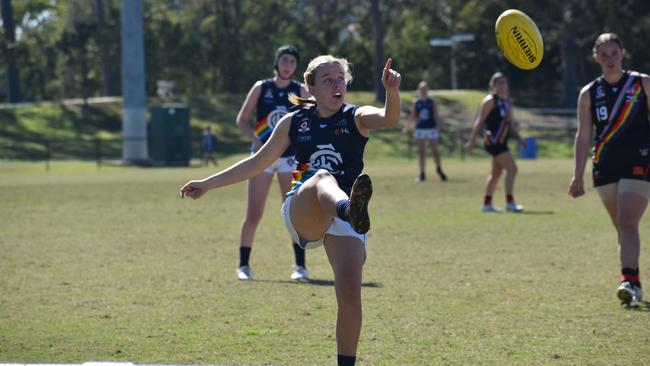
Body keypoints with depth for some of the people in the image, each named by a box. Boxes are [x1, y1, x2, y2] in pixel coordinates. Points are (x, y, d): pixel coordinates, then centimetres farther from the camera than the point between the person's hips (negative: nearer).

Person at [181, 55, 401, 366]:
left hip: (342, 223, 1)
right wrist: (207, 184, 24)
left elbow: (389, 118, -16)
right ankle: (351, 209, -73)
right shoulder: (294, 122, 12)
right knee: (322, 177, -36)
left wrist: (392, 92, -38)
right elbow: (258, 163, 22)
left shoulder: (357, 117, 7)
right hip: (302, 213, 0)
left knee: (350, 295, -16)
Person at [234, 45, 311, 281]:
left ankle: (300, 266, 3)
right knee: (253, 215, -1)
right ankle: (243, 265, 10)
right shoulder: (261, 88, 2)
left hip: (290, 156, 0)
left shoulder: (300, 91, 3)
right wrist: (256, 140, -12)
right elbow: (242, 119, 4)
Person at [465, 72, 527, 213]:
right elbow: (480, 121, -12)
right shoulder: (490, 100, -9)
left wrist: (519, 138, 16)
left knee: (496, 173, 13)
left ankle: (487, 204, 20)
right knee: (512, 168, -15)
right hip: (494, 141, -9)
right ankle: (510, 202, -14)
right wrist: (472, 140, -15)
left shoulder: (507, 101, 16)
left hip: (501, 142, 9)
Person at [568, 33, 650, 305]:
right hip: (605, 168, 3)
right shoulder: (589, 94, 8)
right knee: (623, 229, 7)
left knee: (628, 223, -18)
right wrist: (578, 176, 1)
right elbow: (583, 135, 7)